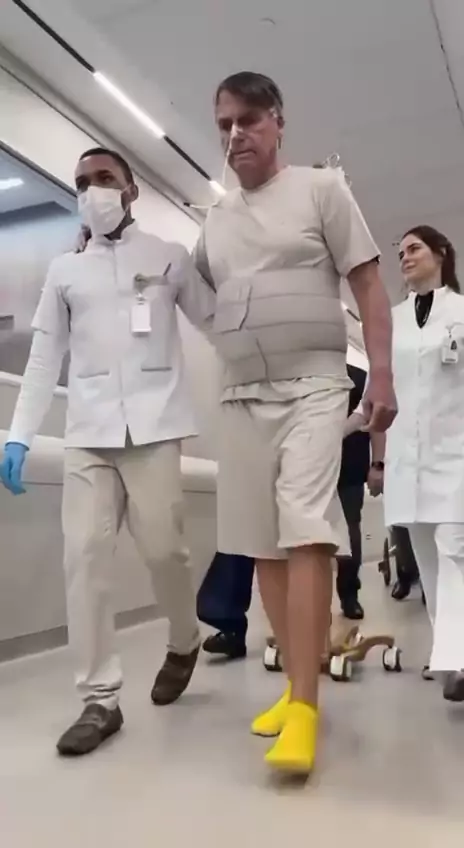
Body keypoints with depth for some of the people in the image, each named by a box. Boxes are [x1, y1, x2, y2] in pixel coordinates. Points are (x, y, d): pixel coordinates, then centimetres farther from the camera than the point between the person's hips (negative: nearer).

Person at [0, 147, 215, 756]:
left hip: (152, 425, -2)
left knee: (162, 549, -2)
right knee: (85, 556, -5)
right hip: (88, 433, 2)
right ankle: (100, 700, 5)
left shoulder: (169, 258, 11)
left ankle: (184, 642, 29)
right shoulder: (64, 271, 15)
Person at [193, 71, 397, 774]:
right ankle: (298, 684, 16)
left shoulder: (321, 189, 4)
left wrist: (382, 374, -9)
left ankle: (303, 706, -11)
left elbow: (367, 285, 0)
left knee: (305, 533, -17)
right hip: (242, 397, 5)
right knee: (264, 545, 4)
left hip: (313, 385, -5)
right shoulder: (215, 219, 16)